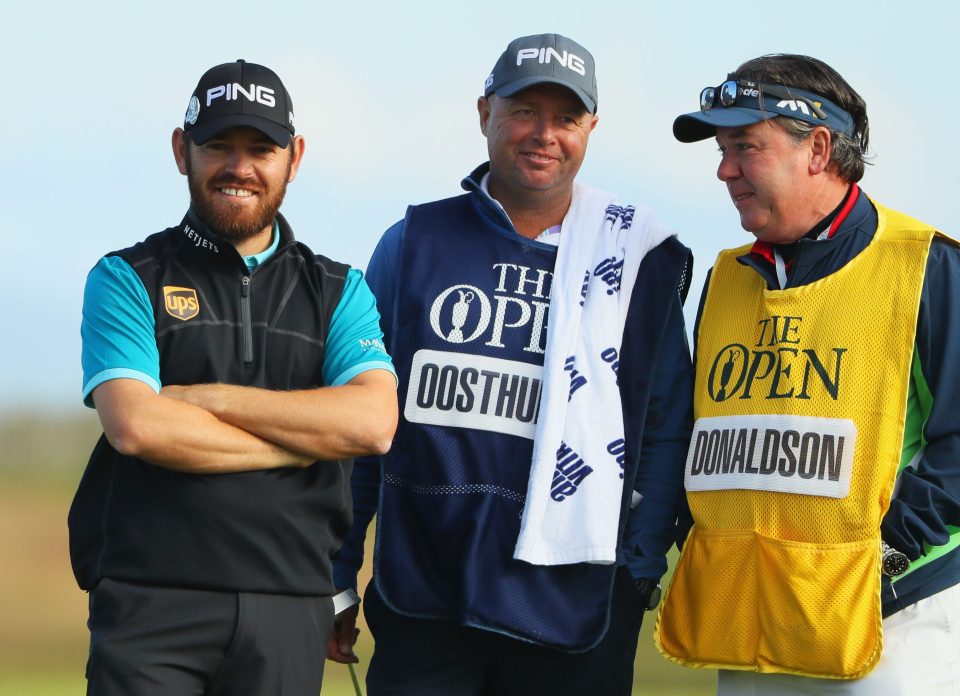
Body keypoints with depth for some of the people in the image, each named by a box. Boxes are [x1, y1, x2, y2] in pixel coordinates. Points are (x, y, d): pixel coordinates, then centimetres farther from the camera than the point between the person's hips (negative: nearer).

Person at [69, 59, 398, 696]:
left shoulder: (339, 291, 14)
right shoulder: (128, 280, 7)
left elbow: (374, 422, -5)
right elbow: (136, 427, -10)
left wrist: (207, 398, -7)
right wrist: (305, 443, -5)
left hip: (289, 612, 2)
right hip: (152, 599, -2)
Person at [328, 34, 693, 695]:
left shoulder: (638, 261, 5)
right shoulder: (415, 243, 8)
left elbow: (666, 432, 5)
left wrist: (639, 567, -5)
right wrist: (336, 576, 7)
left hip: (574, 611, -1)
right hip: (420, 602, 1)